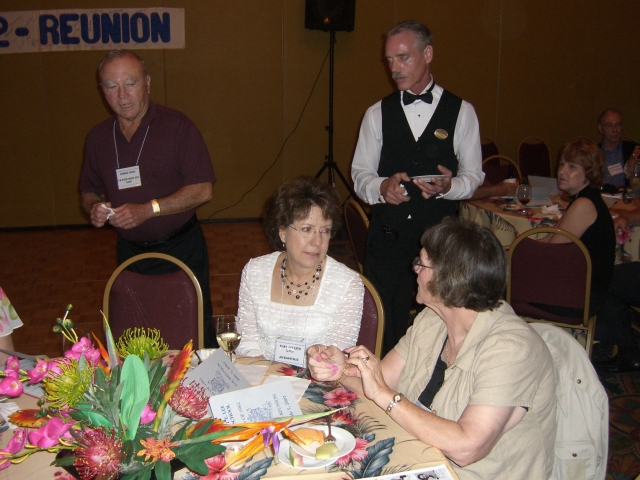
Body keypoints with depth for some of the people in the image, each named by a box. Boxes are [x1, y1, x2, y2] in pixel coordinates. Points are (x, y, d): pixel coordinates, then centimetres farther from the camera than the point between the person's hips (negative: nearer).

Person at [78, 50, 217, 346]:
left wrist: (149, 209, -22)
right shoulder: (98, 137, 6)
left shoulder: (177, 126, -9)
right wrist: (93, 208, -8)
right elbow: (88, 192, 16)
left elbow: (203, 189, -14)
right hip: (130, 252, 4)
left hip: (180, 249, -4)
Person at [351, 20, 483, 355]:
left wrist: (449, 186, -18)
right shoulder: (377, 114, 7)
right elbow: (360, 174, 8)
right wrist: (381, 187, -15)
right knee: (382, 325, 7)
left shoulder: (461, 112, 3)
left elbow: (473, 175, 5)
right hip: (387, 235, 1)